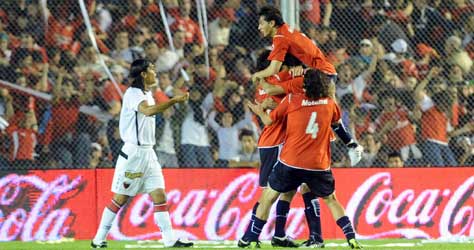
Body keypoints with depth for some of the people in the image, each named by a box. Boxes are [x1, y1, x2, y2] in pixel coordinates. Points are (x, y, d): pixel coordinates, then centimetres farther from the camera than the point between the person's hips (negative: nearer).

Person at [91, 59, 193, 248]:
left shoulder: (147, 94, 14)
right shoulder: (133, 93, -14)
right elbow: (147, 110, -33)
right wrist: (174, 101, -39)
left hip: (148, 153, 8)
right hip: (133, 152, -8)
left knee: (159, 195, -1)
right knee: (120, 198, -2)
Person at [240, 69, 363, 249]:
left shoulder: (291, 101, -4)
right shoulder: (330, 104, 3)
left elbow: (269, 121, 6)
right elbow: (337, 124, 21)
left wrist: (259, 112, 27)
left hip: (290, 163, -2)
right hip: (319, 165, 2)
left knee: (268, 197, 12)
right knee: (331, 200, 18)